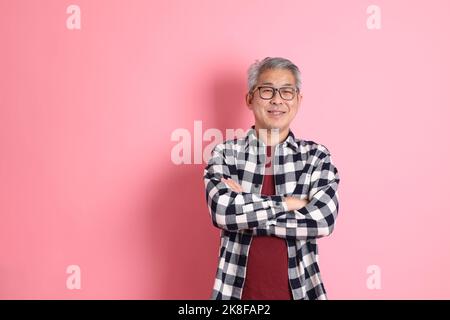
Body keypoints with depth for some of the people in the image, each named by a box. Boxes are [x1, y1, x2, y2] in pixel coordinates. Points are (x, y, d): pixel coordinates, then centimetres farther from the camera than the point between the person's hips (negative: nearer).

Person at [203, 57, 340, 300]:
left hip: (299, 289, 0)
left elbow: (323, 220, -17)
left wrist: (243, 211, -16)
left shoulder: (316, 155, -3)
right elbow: (221, 210, -19)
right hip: (237, 288, 0)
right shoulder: (225, 152, -3)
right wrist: (289, 203, -16)